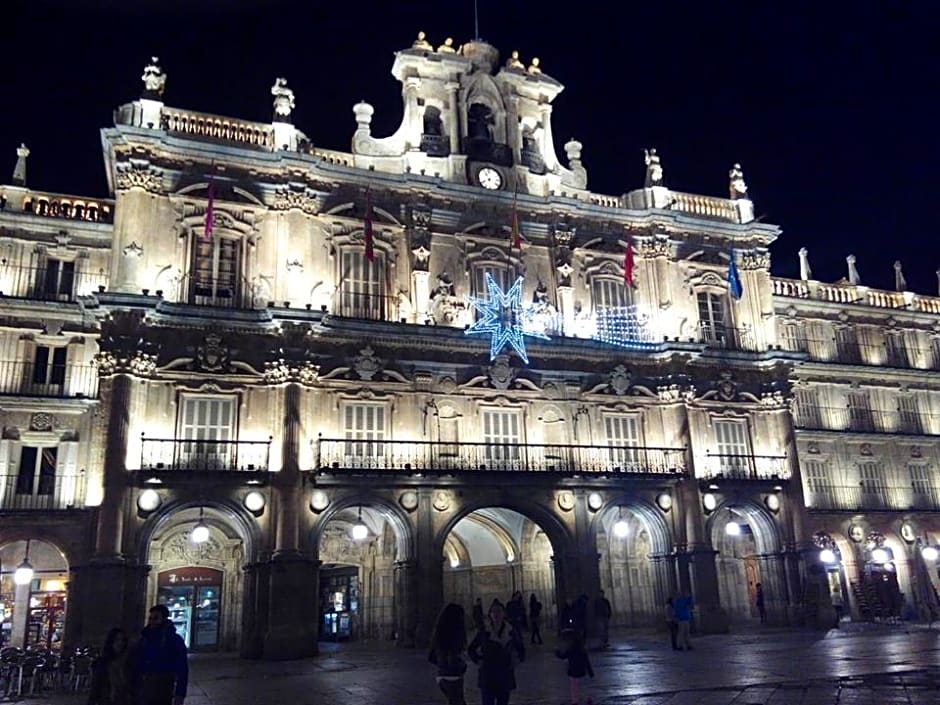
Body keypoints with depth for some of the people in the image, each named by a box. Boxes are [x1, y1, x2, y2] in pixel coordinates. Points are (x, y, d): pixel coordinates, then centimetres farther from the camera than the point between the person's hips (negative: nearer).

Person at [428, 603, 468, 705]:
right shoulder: (455, 636, -18)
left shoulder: (439, 636, 6)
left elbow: (431, 658, 14)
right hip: (453, 678, -8)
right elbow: (453, 661, -23)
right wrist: (464, 664, -3)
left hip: (441, 677, 8)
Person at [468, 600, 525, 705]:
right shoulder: (484, 631, -5)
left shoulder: (511, 631, 0)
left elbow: (520, 649, 17)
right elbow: (471, 649, 9)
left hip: (505, 676, 2)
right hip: (487, 676, -2)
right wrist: (478, 661, -2)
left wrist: (518, 660, 4)